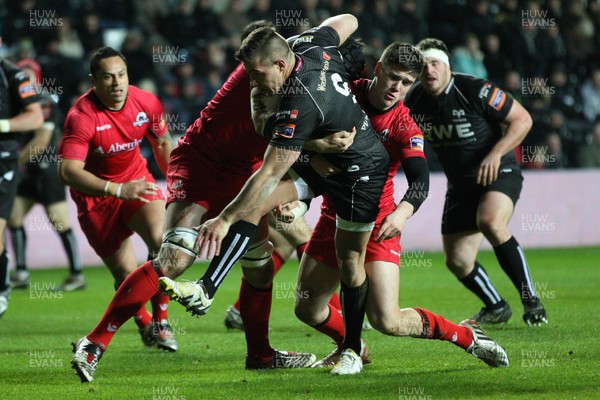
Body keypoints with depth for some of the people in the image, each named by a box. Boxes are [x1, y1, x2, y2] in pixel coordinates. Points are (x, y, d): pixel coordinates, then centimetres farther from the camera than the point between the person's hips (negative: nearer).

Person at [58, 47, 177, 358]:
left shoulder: (146, 103, -11)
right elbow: (68, 171, -36)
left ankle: (160, 322, -8)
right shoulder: (81, 116, -26)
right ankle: (145, 326, 29)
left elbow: (162, 143, 11)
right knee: (125, 272, -1)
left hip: (137, 181, 3)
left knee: (160, 241, -24)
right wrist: (118, 190, -45)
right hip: (95, 196, -3)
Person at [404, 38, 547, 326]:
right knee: (457, 260, 2)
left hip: (499, 172, -6)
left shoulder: (474, 90, -18)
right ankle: (496, 308, 30)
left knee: (489, 221, -35)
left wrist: (496, 153, -23)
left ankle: (531, 300, -24)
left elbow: (522, 119, -13)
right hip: (460, 184, 6)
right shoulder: (415, 100, -3)